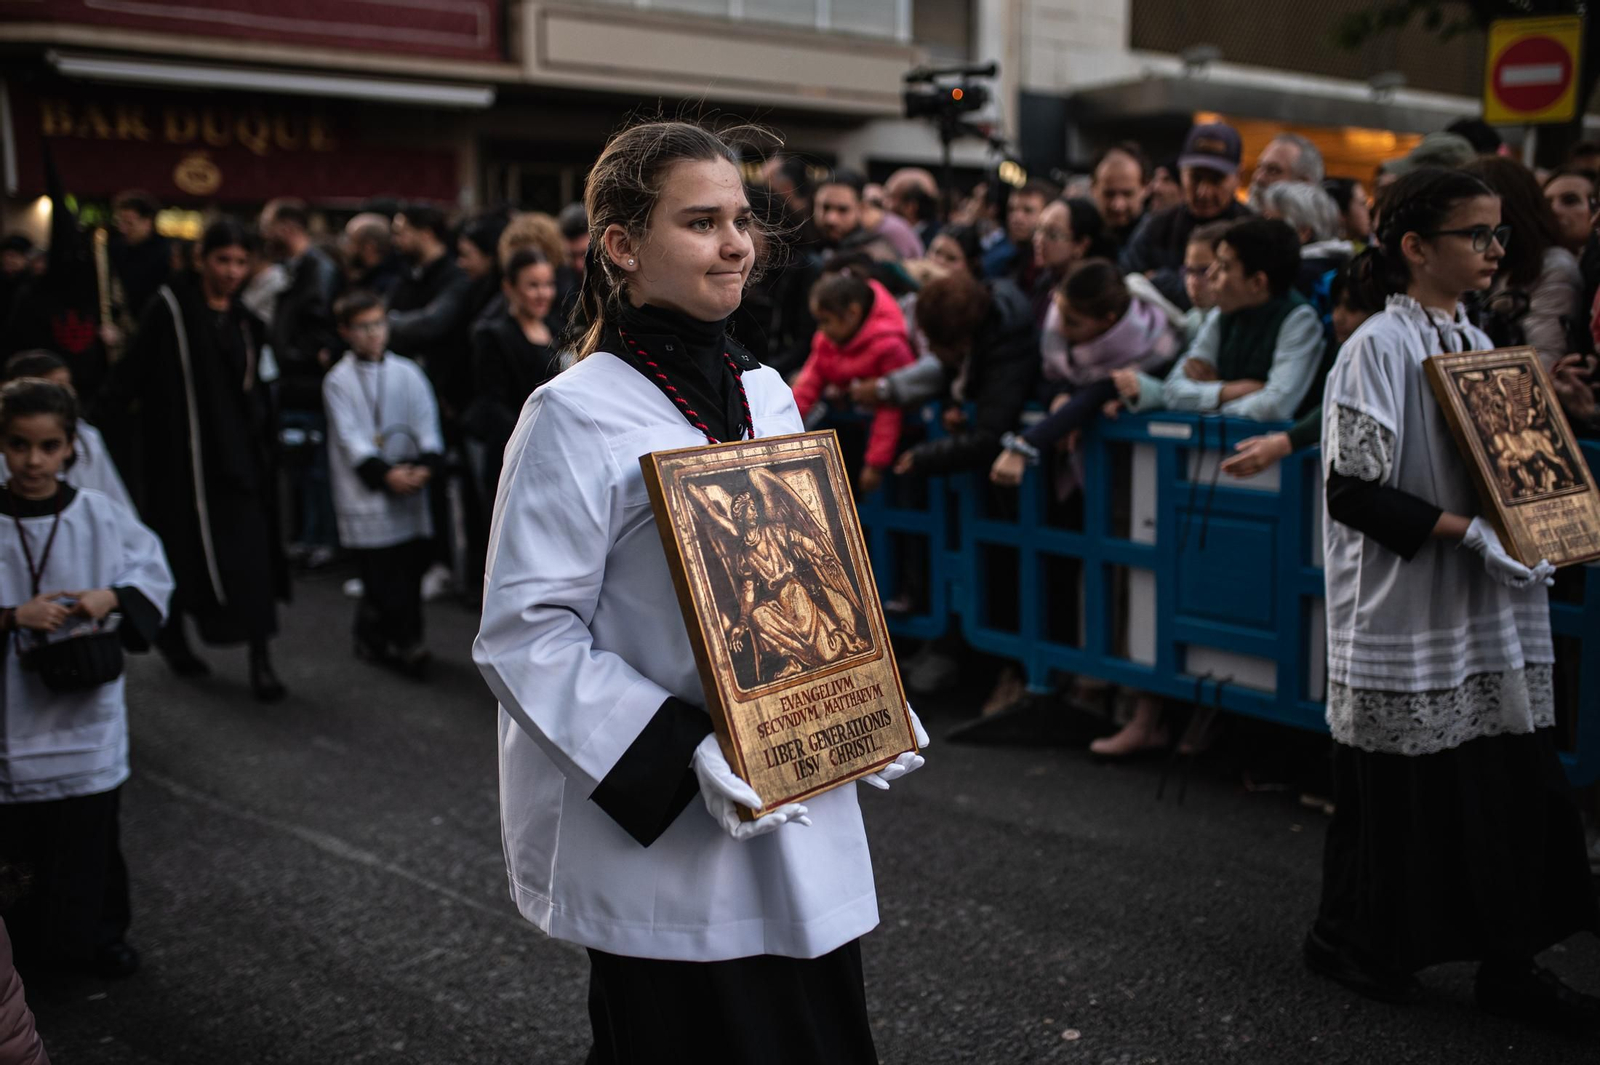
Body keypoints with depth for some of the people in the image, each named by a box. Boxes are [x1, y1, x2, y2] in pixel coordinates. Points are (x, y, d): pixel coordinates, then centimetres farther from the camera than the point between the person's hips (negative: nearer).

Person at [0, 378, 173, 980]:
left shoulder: (102, 518, -4)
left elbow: (155, 573, 4)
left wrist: (112, 597, -13)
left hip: (86, 711, 1)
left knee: (92, 835, 11)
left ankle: (97, 936, 31)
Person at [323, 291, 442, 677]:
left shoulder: (408, 373, 8)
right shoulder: (338, 381, 2)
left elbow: (427, 426, 5)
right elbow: (350, 439, -6)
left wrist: (424, 466, -13)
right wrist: (385, 474, -18)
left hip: (410, 487, 3)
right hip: (366, 496, -3)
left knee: (410, 568, 2)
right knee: (380, 571, -7)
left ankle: (373, 638, 15)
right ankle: (406, 643, -2)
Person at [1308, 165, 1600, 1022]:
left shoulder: (1477, 343, 11)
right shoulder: (1378, 348, -12)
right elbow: (1352, 488, -18)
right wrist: (1465, 531, -21)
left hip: (1488, 615, 7)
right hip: (1407, 614, -7)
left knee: (1513, 783, 8)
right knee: (1396, 790, 5)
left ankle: (1508, 963, 21)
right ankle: (1348, 939, 25)